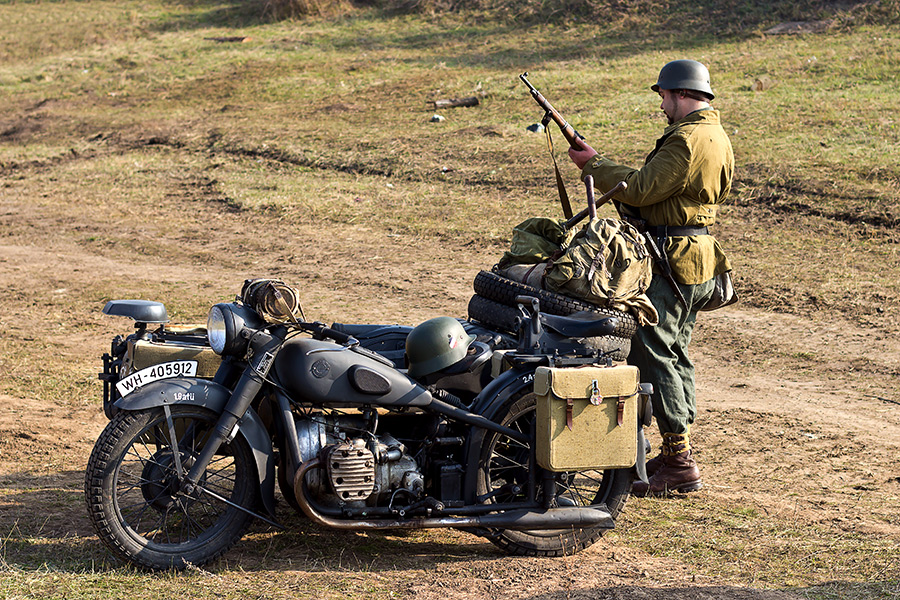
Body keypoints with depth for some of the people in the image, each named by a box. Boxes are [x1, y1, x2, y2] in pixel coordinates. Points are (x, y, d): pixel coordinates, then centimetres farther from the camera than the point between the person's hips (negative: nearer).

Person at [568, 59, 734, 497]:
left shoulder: (686, 140, -20)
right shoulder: (718, 137, 14)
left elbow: (641, 190, -19)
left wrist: (592, 164, -5)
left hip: (671, 263, -10)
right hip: (699, 262, 10)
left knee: (651, 354, -8)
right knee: (674, 354, 17)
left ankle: (679, 464, -9)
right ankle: (678, 455, 23)